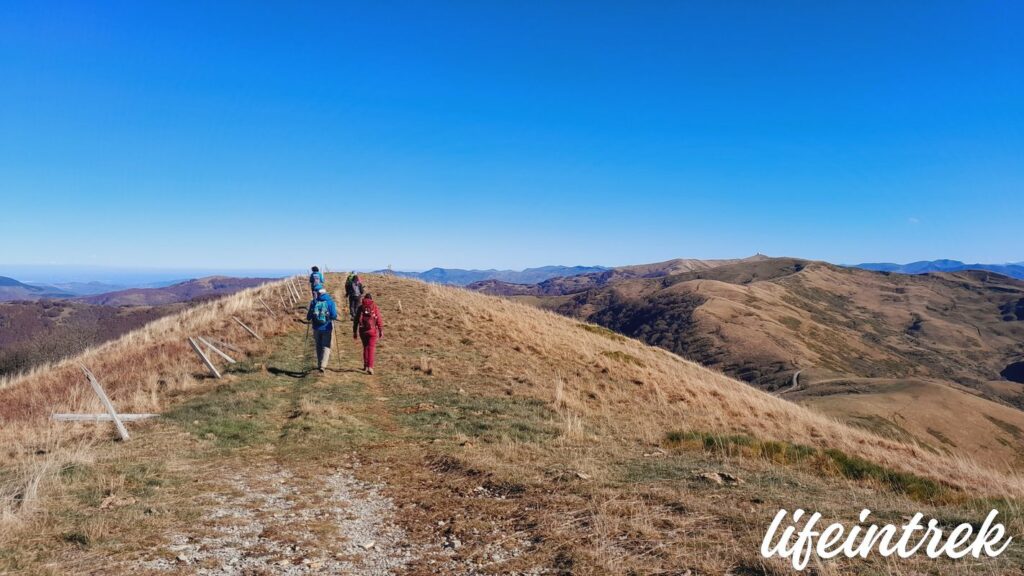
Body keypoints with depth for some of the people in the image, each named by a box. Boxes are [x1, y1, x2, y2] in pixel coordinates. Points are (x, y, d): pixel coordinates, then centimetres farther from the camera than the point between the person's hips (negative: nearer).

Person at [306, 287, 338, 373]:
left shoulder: (313, 302, 0)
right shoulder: (330, 302, -5)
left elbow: (309, 317, 1)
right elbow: (334, 316, -12)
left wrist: (310, 319, 22)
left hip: (317, 328, 2)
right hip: (327, 328, -2)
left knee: (319, 347, 17)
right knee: (326, 347, 3)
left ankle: (320, 365, 24)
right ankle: (323, 365, -13)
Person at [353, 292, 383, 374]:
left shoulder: (360, 307, 5)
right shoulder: (375, 307, -1)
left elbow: (356, 320, 5)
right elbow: (379, 320, -5)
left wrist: (355, 332, 11)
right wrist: (381, 331, 2)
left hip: (362, 331, 3)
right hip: (372, 330, -3)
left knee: (365, 347, 20)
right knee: (371, 348, -3)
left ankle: (365, 365, 28)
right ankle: (370, 367, -16)